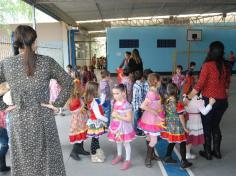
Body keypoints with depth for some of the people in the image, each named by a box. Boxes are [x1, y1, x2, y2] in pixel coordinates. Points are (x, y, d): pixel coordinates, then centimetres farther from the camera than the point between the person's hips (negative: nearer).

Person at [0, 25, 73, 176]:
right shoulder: (47, 62, -7)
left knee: (23, 164, 17)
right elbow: (68, 83, -5)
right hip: (43, 120, -1)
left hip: (19, 121, 2)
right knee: (48, 162, 14)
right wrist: (58, 104, -3)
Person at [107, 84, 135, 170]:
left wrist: (118, 116, -27)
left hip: (124, 127, -7)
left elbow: (129, 119, -26)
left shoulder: (126, 105, -25)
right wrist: (113, 114, -8)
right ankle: (119, 156, 45)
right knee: (118, 141, 23)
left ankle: (128, 160, 26)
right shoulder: (115, 103, -1)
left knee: (126, 143, 10)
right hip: (116, 126, 7)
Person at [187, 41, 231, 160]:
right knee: (216, 126, 21)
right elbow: (227, 84, 8)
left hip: (209, 100, -5)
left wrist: (188, 97, -10)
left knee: (206, 127, 12)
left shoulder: (208, 65, -16)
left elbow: (199, 85, -18)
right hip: (222, 101, 5)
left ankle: (207, 153, 23)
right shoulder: (225, 65, 1)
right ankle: (217, 151, 32)